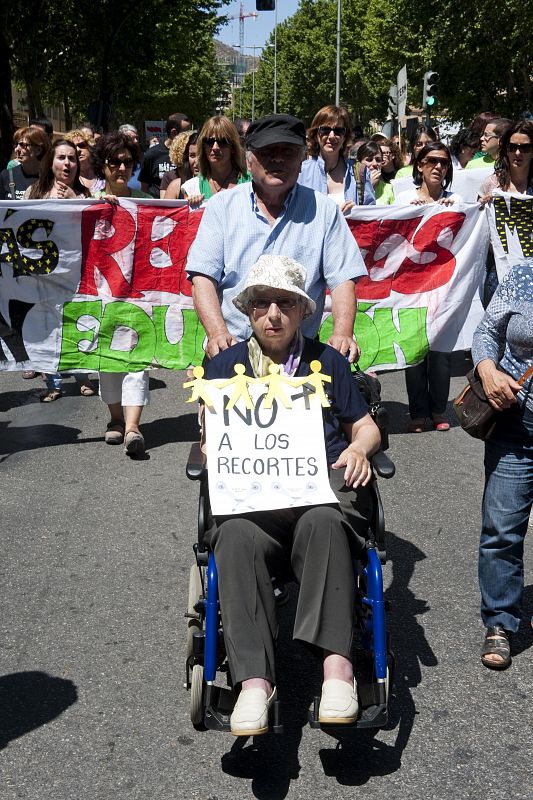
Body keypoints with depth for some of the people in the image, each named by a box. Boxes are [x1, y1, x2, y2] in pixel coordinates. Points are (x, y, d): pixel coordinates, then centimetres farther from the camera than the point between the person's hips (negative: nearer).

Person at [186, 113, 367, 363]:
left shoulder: (323, 210, 9)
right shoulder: (222, 205, 9)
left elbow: (342, 280, 5)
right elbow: (203, 277, 1)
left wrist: (342, 333, -14)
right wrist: (218, 333, -16)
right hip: (231, 349, 0)